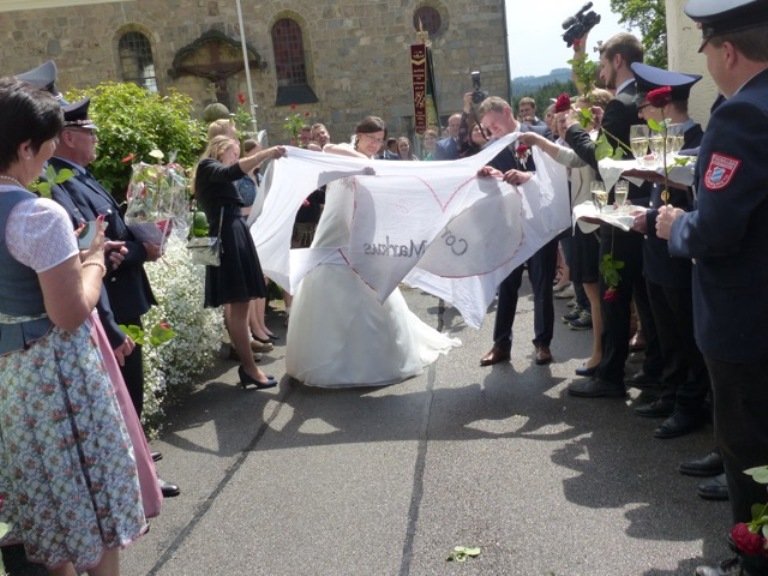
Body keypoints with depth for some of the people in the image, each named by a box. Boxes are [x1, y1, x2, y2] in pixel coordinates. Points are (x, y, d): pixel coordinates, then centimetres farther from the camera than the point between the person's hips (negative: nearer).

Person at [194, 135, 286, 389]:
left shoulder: (215, 175, 27)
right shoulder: (207, 166, -1)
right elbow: (232, 172, -23)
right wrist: (266, 154, -27)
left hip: (233, 236, 10)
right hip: (229, 238, -10)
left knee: (238, 306, 9)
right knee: (239, 306, -10)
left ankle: (246, 366, 13)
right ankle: (250, 369, -7)